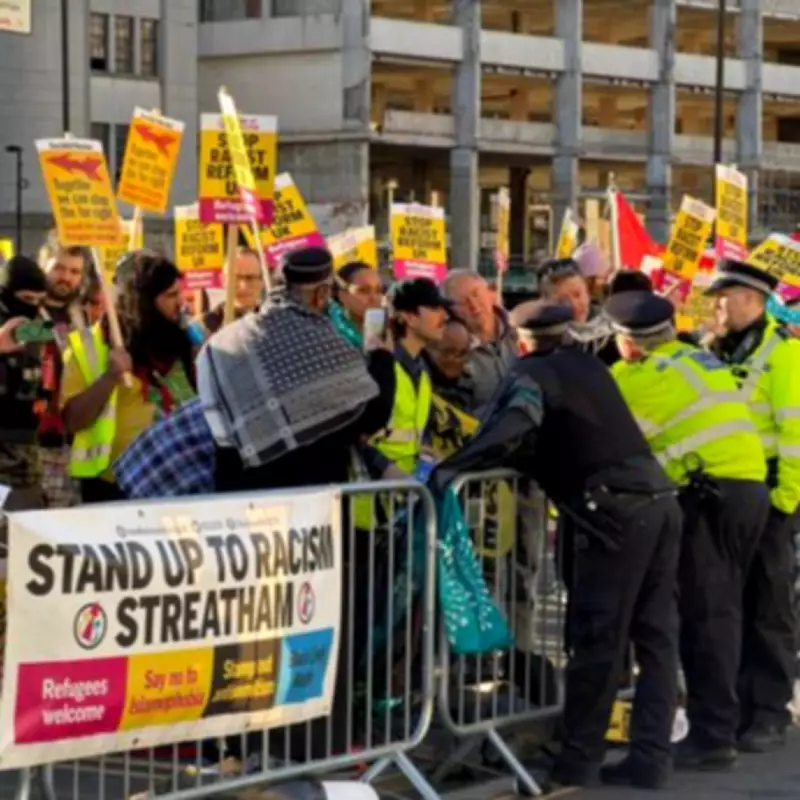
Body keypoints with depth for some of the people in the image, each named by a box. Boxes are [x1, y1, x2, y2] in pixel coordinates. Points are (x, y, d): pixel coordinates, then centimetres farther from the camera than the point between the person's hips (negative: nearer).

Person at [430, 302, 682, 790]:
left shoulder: (534, 374, -1)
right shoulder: (584, 364, 22)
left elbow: (509, 433, -20)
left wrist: (451, 468, -24)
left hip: (617, 511, -8)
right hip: (658, 499, 8)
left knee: (598, 640, -1)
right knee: (656, 636, 8)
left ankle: (579, 761, 6)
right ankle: (651, 758, 9)